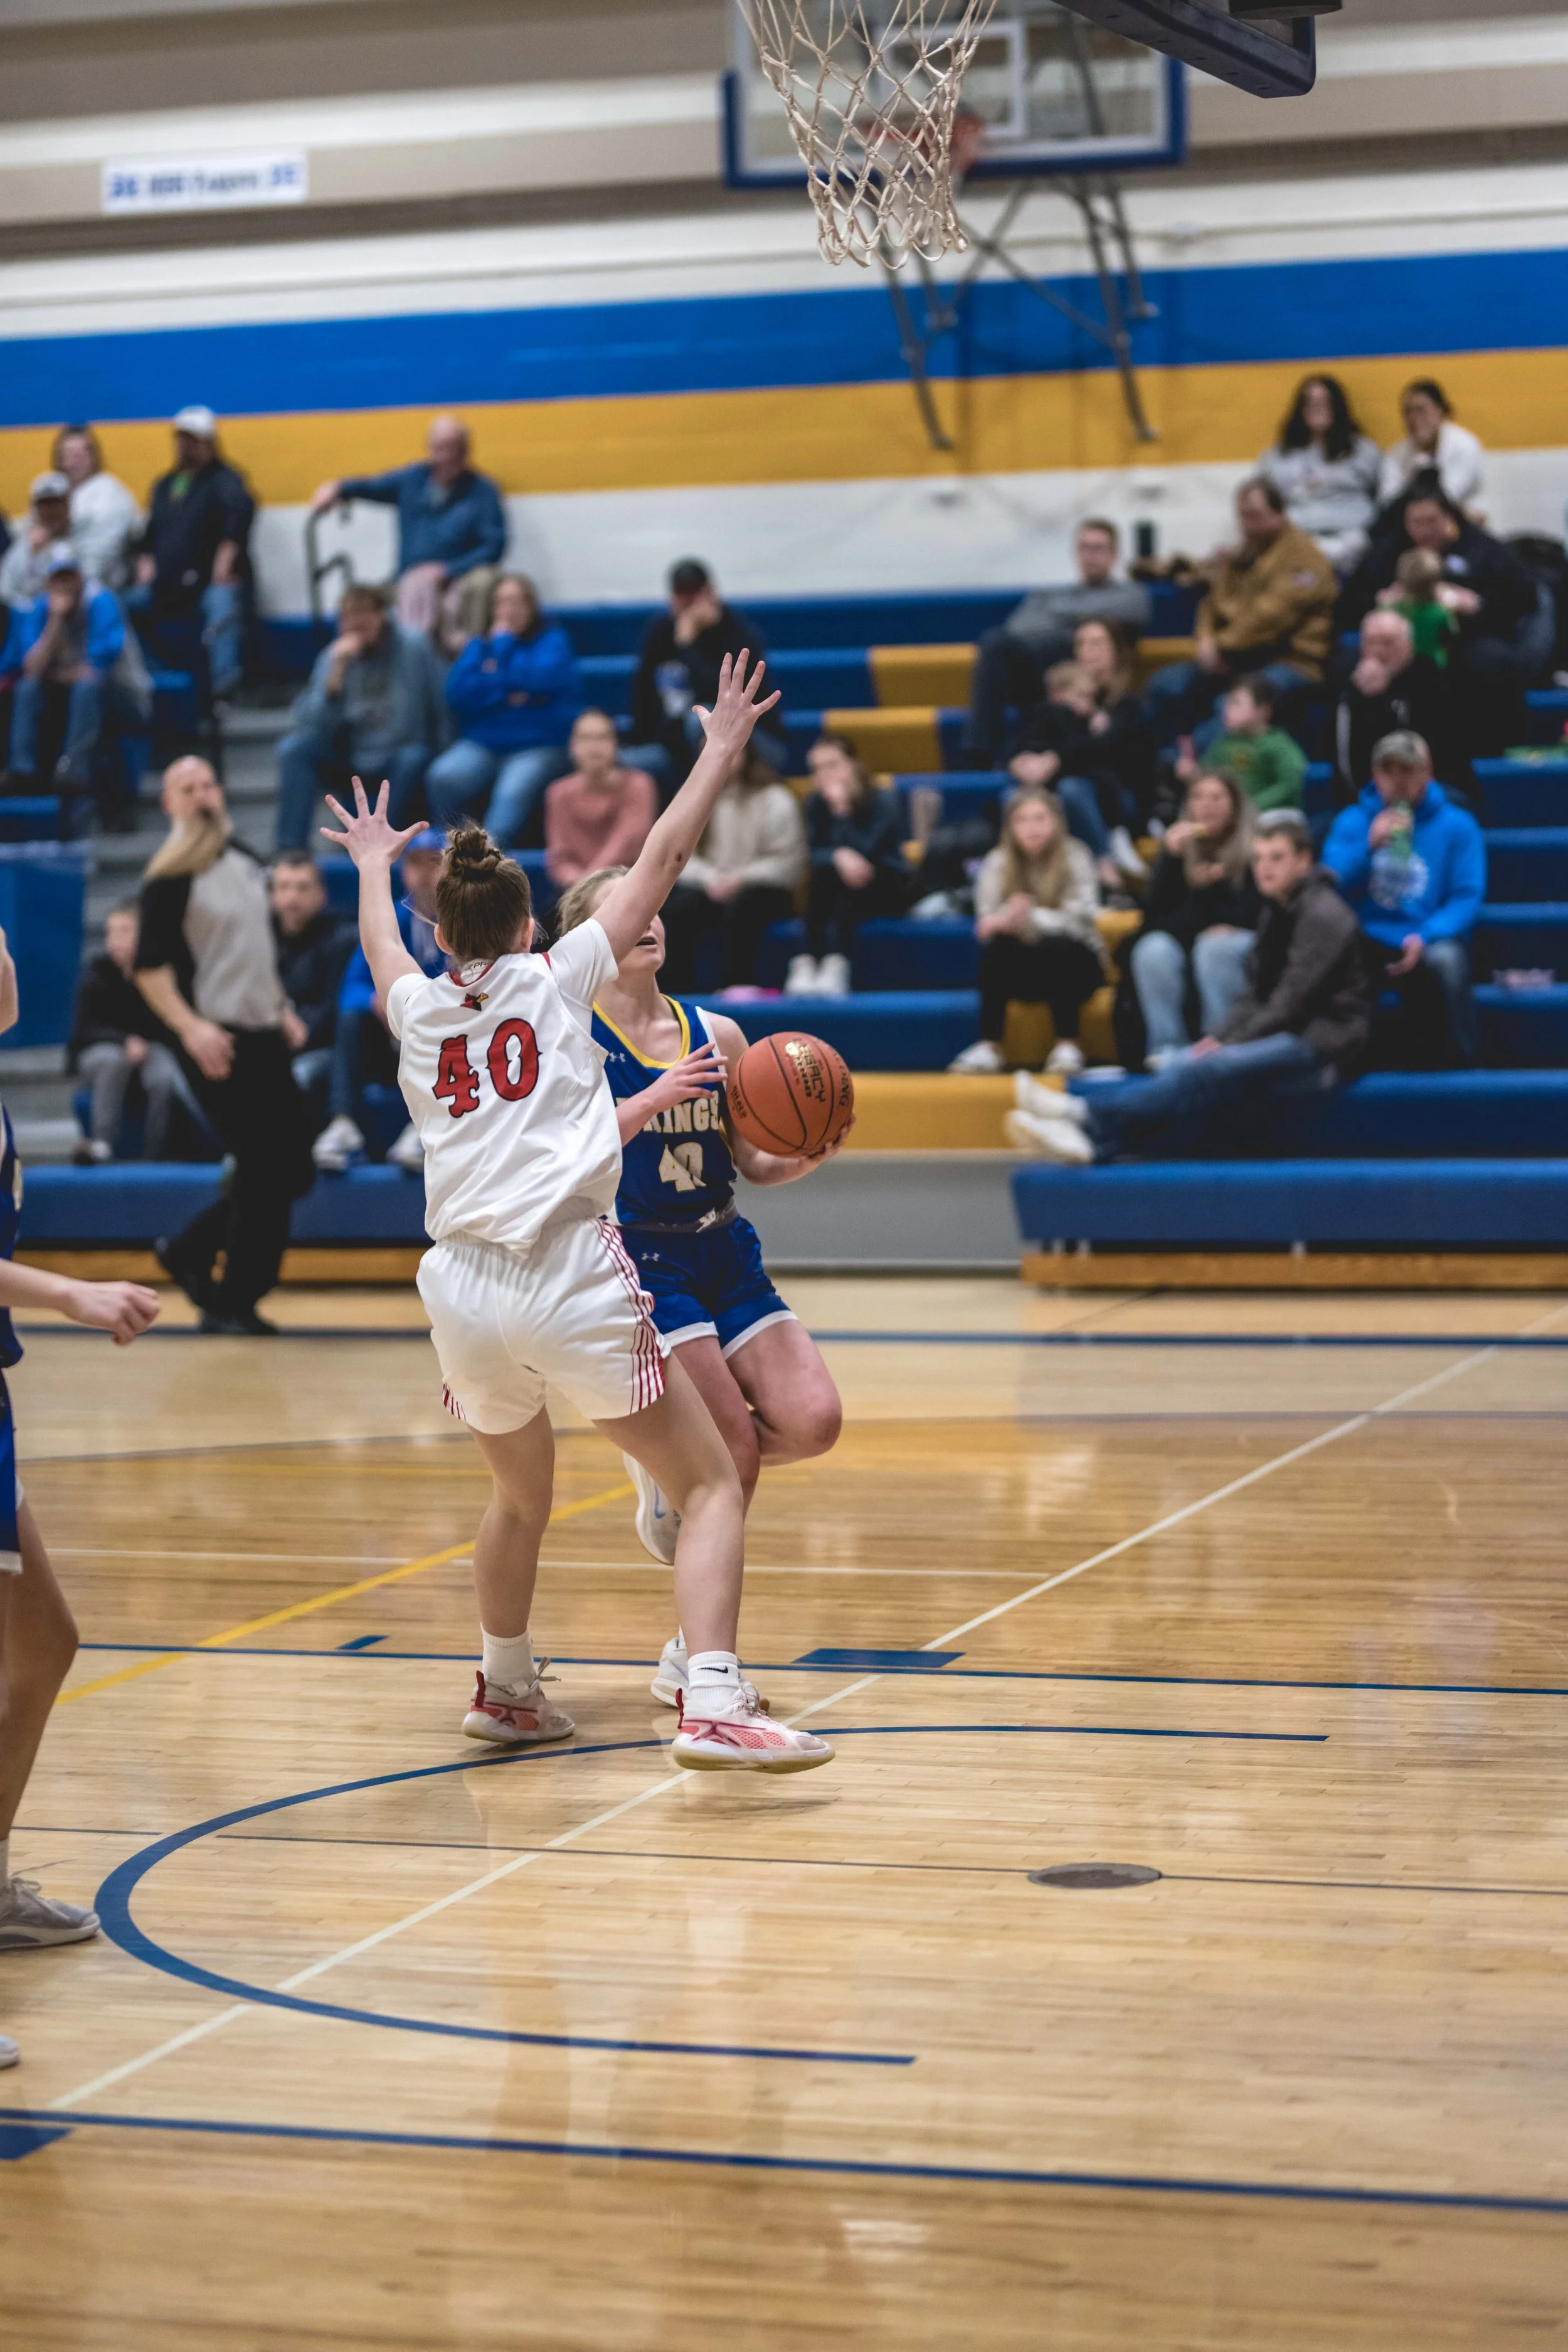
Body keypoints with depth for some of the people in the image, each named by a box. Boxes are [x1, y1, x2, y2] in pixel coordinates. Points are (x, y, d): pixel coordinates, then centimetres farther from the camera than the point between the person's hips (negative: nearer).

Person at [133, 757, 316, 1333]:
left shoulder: (243, 859, 12)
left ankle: (190, 1252, 23)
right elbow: (150, 967, -17)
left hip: (264, 1035, 8)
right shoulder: (170, 879, -11)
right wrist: (190, 1028, -28)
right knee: (264, 1176, -8)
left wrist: (281, 1008, 21)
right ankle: (230, 1303, 5)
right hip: (218, 1043, -8)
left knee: (290, 1173, 8)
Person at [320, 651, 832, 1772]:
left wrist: (373, 866, 58)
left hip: (465, 1290, 5)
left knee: (522, 1497, 29)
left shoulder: (419, 1007, 15)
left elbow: (379, 941, 39)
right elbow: (659, 863, 12)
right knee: (711, 1485, -1)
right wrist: (724, 748, 22)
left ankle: (506, 1691, 41)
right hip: (572, 1277, -5)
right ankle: (714, 1708, -19)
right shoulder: (557, 979, 6)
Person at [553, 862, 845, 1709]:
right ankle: (694, 1654, 2)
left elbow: (752, 1162, 12)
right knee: (735, 1439, -14)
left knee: (814, 1422, -10)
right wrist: (652, 1100, -27)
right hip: (637, 1259, -6)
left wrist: (805, 1159, -9)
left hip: (725, 1254, 6)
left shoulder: (715, 1033, 9)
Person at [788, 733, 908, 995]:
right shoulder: (817, 804, 1)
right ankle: (808, 962, -43)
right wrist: (839, 856, -31)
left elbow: (866, 851, -24)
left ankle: (836, 965, -52)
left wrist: (842, 809, -27)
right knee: (823, 873, -30)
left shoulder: (882, 802, -12)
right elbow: (813, 855, -9)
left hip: (888, 892, -3)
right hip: (840, 893, 3)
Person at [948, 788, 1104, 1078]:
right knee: (995, 947, -28)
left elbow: (1078, 920, -24)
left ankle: (1068, 1044, -23)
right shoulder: (998, 863, -3)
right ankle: (990, 1046, -23)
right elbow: (986, 921, -16)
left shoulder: (1075, 858, -10)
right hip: (1023, 971, 2)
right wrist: (1007, 919, -41)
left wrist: (1029, 918, -42)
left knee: (1057, 946, -34)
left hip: (1074, 966, -2)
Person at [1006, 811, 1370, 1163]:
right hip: (1284, 1038, 9)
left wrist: (1232, 1045, -16)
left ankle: (1088, 1117, -38)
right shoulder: (1275, 912, 19)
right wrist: (1221, 1037, -1)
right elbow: (1256, 993, 17)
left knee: (1206, 1072, -27)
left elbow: (1293, 1001, -16)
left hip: (1321, 1044, -9)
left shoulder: (1323, 915, -10)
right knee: (1182, 1066, -14)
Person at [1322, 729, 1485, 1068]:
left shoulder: (1456, 826, 6)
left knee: (1445, 959, -38)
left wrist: (1426, 938, -19)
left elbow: (1467, 897, -2)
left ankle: (1454, 1065, -17)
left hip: (1429, 943, -1)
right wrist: (1369, 846, -14)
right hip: (1368, 943, 2)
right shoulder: (1351, 822, 12)